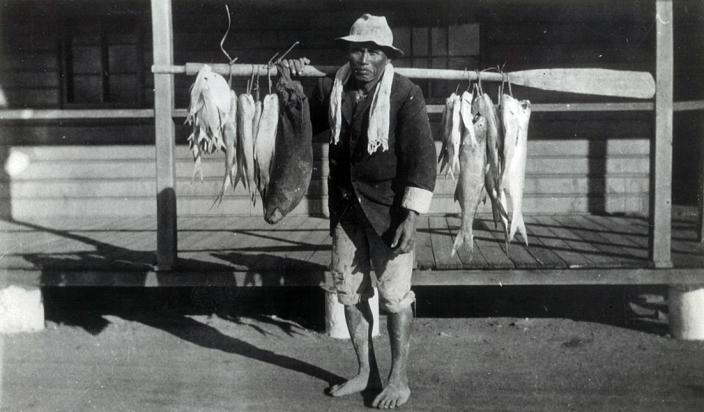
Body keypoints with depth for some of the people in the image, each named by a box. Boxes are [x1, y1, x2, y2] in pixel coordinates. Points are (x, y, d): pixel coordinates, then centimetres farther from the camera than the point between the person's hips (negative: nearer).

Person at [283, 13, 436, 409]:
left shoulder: (405, 95, -13)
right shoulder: (333, 89, 2)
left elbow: (423, 158, -15)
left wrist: (411, 217, -21)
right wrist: (292, 79, 0)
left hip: (388, 206, -5)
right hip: (346, 203, 6)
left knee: (395, 294, 1)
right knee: (349, 290, 12)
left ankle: (399, 379, 16)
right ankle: (367, 372, 27)